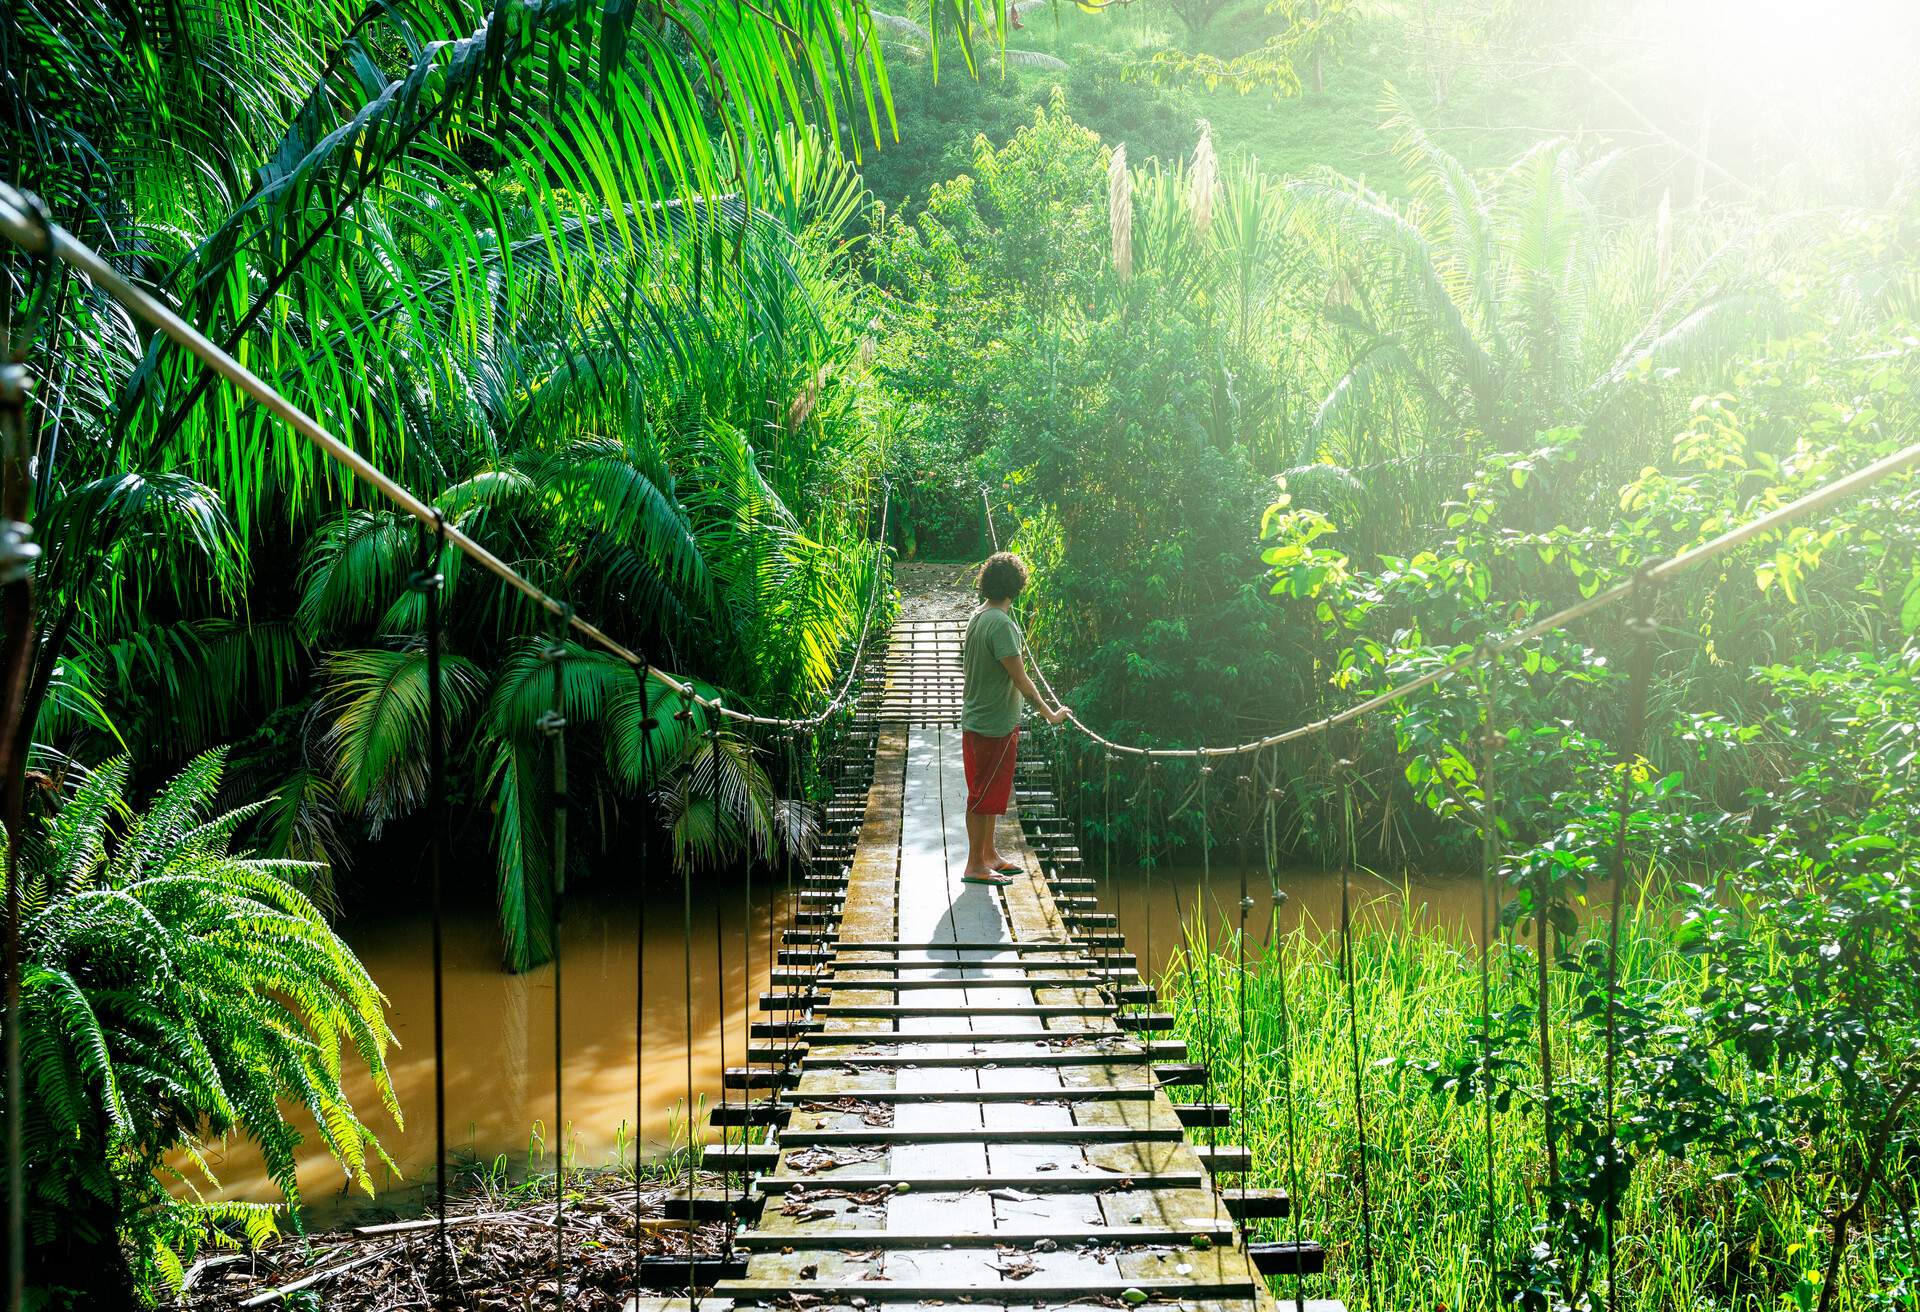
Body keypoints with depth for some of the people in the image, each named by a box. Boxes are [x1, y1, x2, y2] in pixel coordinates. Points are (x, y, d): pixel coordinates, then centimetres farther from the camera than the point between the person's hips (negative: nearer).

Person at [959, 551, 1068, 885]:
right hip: (995, 724, -9)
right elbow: (1019, 678, -21)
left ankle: (988, 853, 30)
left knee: (988, 792, 19)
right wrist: (1049, 713, -13)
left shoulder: (978, 616, 6)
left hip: (976, 717, 9)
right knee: (984, 795, 0)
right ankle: (975, 865, 8)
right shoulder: (1001, 624, -23)